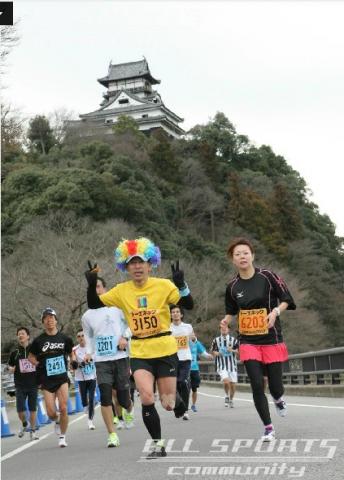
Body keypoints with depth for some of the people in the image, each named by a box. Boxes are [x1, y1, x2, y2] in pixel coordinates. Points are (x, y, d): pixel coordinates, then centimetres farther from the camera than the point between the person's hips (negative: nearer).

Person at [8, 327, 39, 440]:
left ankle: (33, 430, 17)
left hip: (33, 384, 0)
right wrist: (11, 369, -7)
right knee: (20, 409, -6)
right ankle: (24, 424, 24)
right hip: (20, 386, 0)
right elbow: (10, 366, 15)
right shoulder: (15, 353, 3)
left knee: (33, 409, 4)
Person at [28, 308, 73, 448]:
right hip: (47, 380, 0)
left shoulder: (64, 338, 2)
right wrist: (38, 364, -3)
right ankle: (57, 422, 32)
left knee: (63, 408, -11)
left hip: (62, 378, 0)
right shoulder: (39, 340, -1)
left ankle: (62, 436, 7)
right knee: (51, 413, -4)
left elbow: (71, 352, 21)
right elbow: (31, 357, 12)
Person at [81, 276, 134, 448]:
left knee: (123, 399, 1)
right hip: (101, 361, 2)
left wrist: (125, 337, -9)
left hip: (120, 357, -2)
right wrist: (88, 353, 3)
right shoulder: (87, 316, 8)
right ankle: (112, 435, -6)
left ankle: (129, 410, 39)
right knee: (105, 396, -13)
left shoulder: (117, 306, 0)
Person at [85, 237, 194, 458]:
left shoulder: (163, 285, -9)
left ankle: (176, 398, 43)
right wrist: (91, 285, -14)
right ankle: (158, 444, 1)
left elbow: (189, 305, -15)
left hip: (165, 351, -1)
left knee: (168, 404, 3)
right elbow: (94, 305, 3)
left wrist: (181, 285, -32)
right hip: (139, 353, 2)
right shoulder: (122, 291, -1)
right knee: (146, 398, -17)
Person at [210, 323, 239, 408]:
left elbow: (238, 351, 5)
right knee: (226, 381, -22)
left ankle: (231, 399, 27)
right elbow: (212, 351, 16)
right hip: (221, 365, -1)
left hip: (232, 365, 1)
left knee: (233, 384, 2)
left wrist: (232, 351, -15)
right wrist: (216, 353, -5)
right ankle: (227, 396, 5)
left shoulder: (233, 340, 4)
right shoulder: (216, 340, 6)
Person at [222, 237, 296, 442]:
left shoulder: (267, 276, -8)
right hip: (248, 342, 2)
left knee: (275, 387, 2)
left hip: (272, 340, -2)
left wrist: (276, 311, -21)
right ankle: (268, 428, 6)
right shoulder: (233, 286, 1)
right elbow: (231, 310, 16)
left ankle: (279, 400, 40)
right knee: (257, 386, -8)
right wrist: (226, 320, -5)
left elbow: (286, 300, -2)